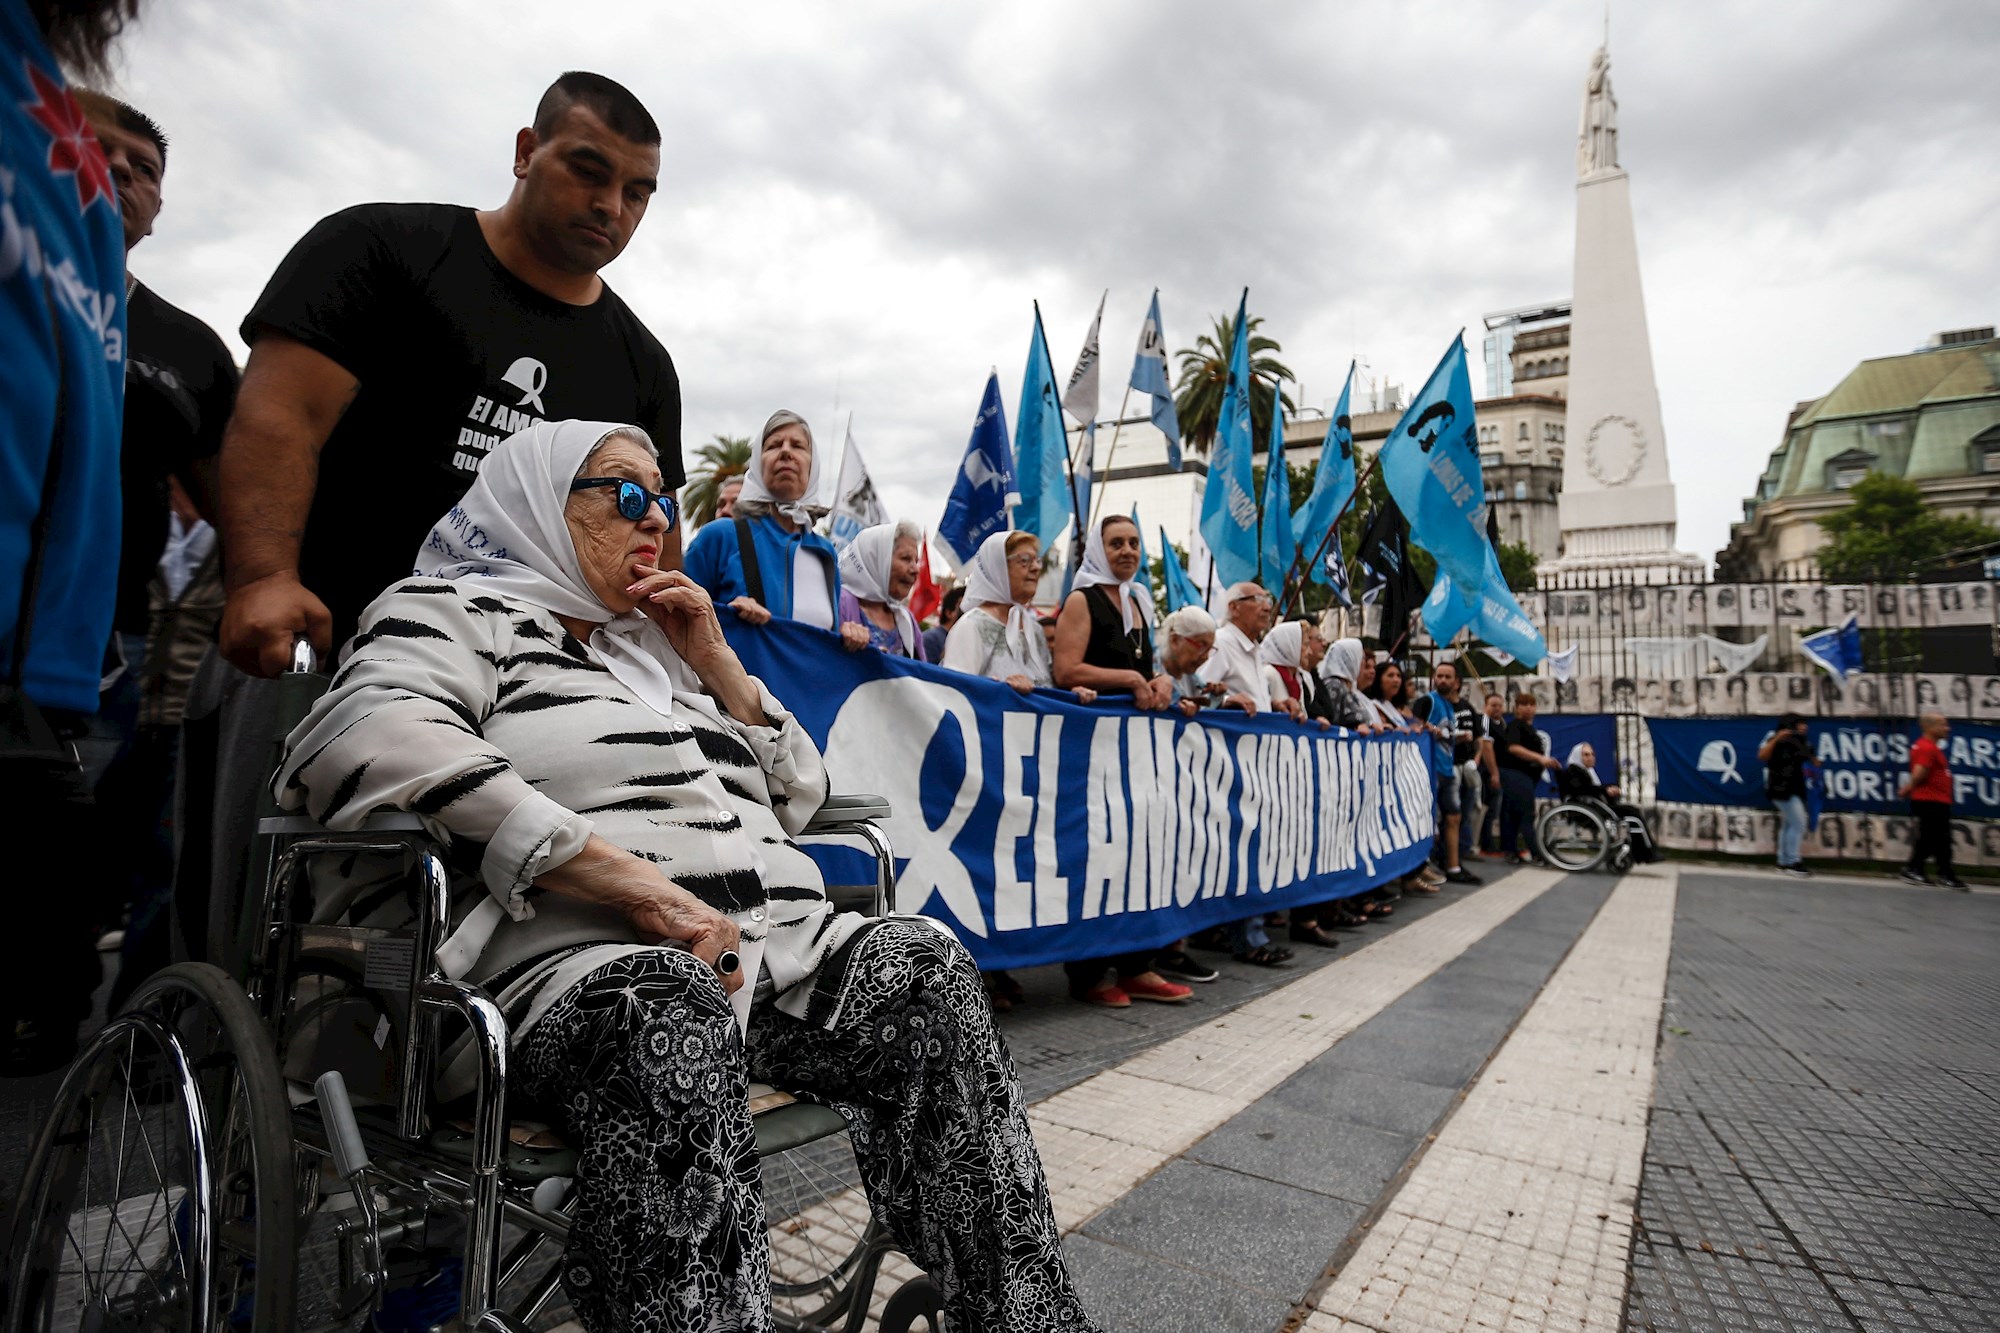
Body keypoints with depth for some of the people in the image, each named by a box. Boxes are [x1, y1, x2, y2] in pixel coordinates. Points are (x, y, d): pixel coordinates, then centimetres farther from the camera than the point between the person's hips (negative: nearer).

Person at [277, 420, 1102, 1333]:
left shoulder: (659, 642, 26)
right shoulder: (462, 609, 7)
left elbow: (798, 799, 26)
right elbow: (362, 744, -18)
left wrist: (717, 666, 12)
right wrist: (639, 885, -23)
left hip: (779, 945, 7)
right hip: (584, 958, -6)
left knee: (927, 967, -18)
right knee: (672, 1016, -37)